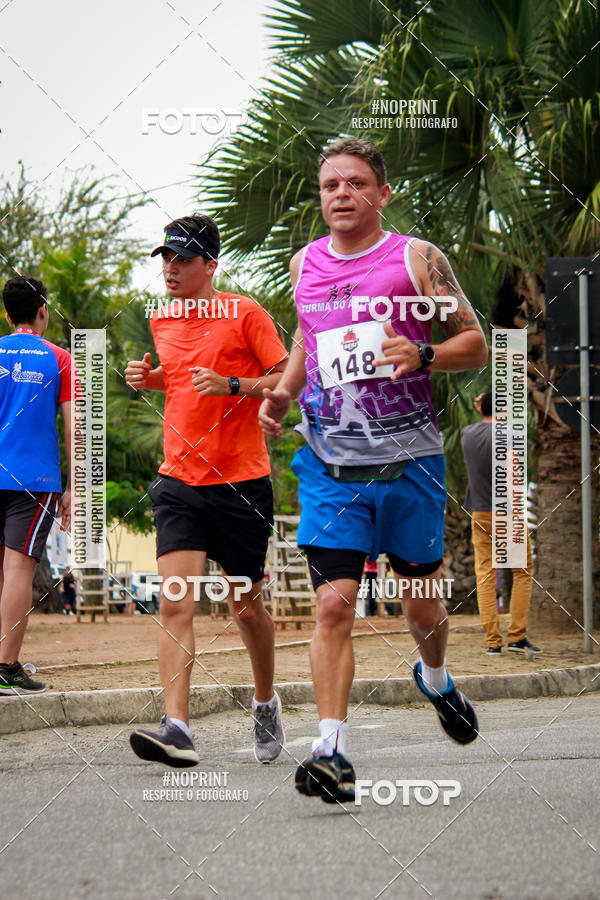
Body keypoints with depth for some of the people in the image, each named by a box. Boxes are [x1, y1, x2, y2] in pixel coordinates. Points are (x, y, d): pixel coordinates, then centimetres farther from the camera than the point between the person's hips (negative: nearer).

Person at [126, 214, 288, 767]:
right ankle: (177, 728, -22)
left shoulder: (244, 313, -5)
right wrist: (149, 378, 8)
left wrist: (233, 385, -19)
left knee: (246, 606, 9)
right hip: (179, 482, 4)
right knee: (174, 604, -13)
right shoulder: (162, 320, 12)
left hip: (241, 481, -3)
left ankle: (266, 702, 34)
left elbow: (289, 379, -5)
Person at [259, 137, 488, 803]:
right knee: (333, 603, -13)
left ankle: (435, 678, 46)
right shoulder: (304, 264, 9)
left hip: (409, 460, -1)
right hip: (330, 465, 1)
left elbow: (475, 344, 1)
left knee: (421, 603, 13)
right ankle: (331, 751, -15)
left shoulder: (417, 259, -3)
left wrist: (423, 356, -18)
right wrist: (283, 391, 10)